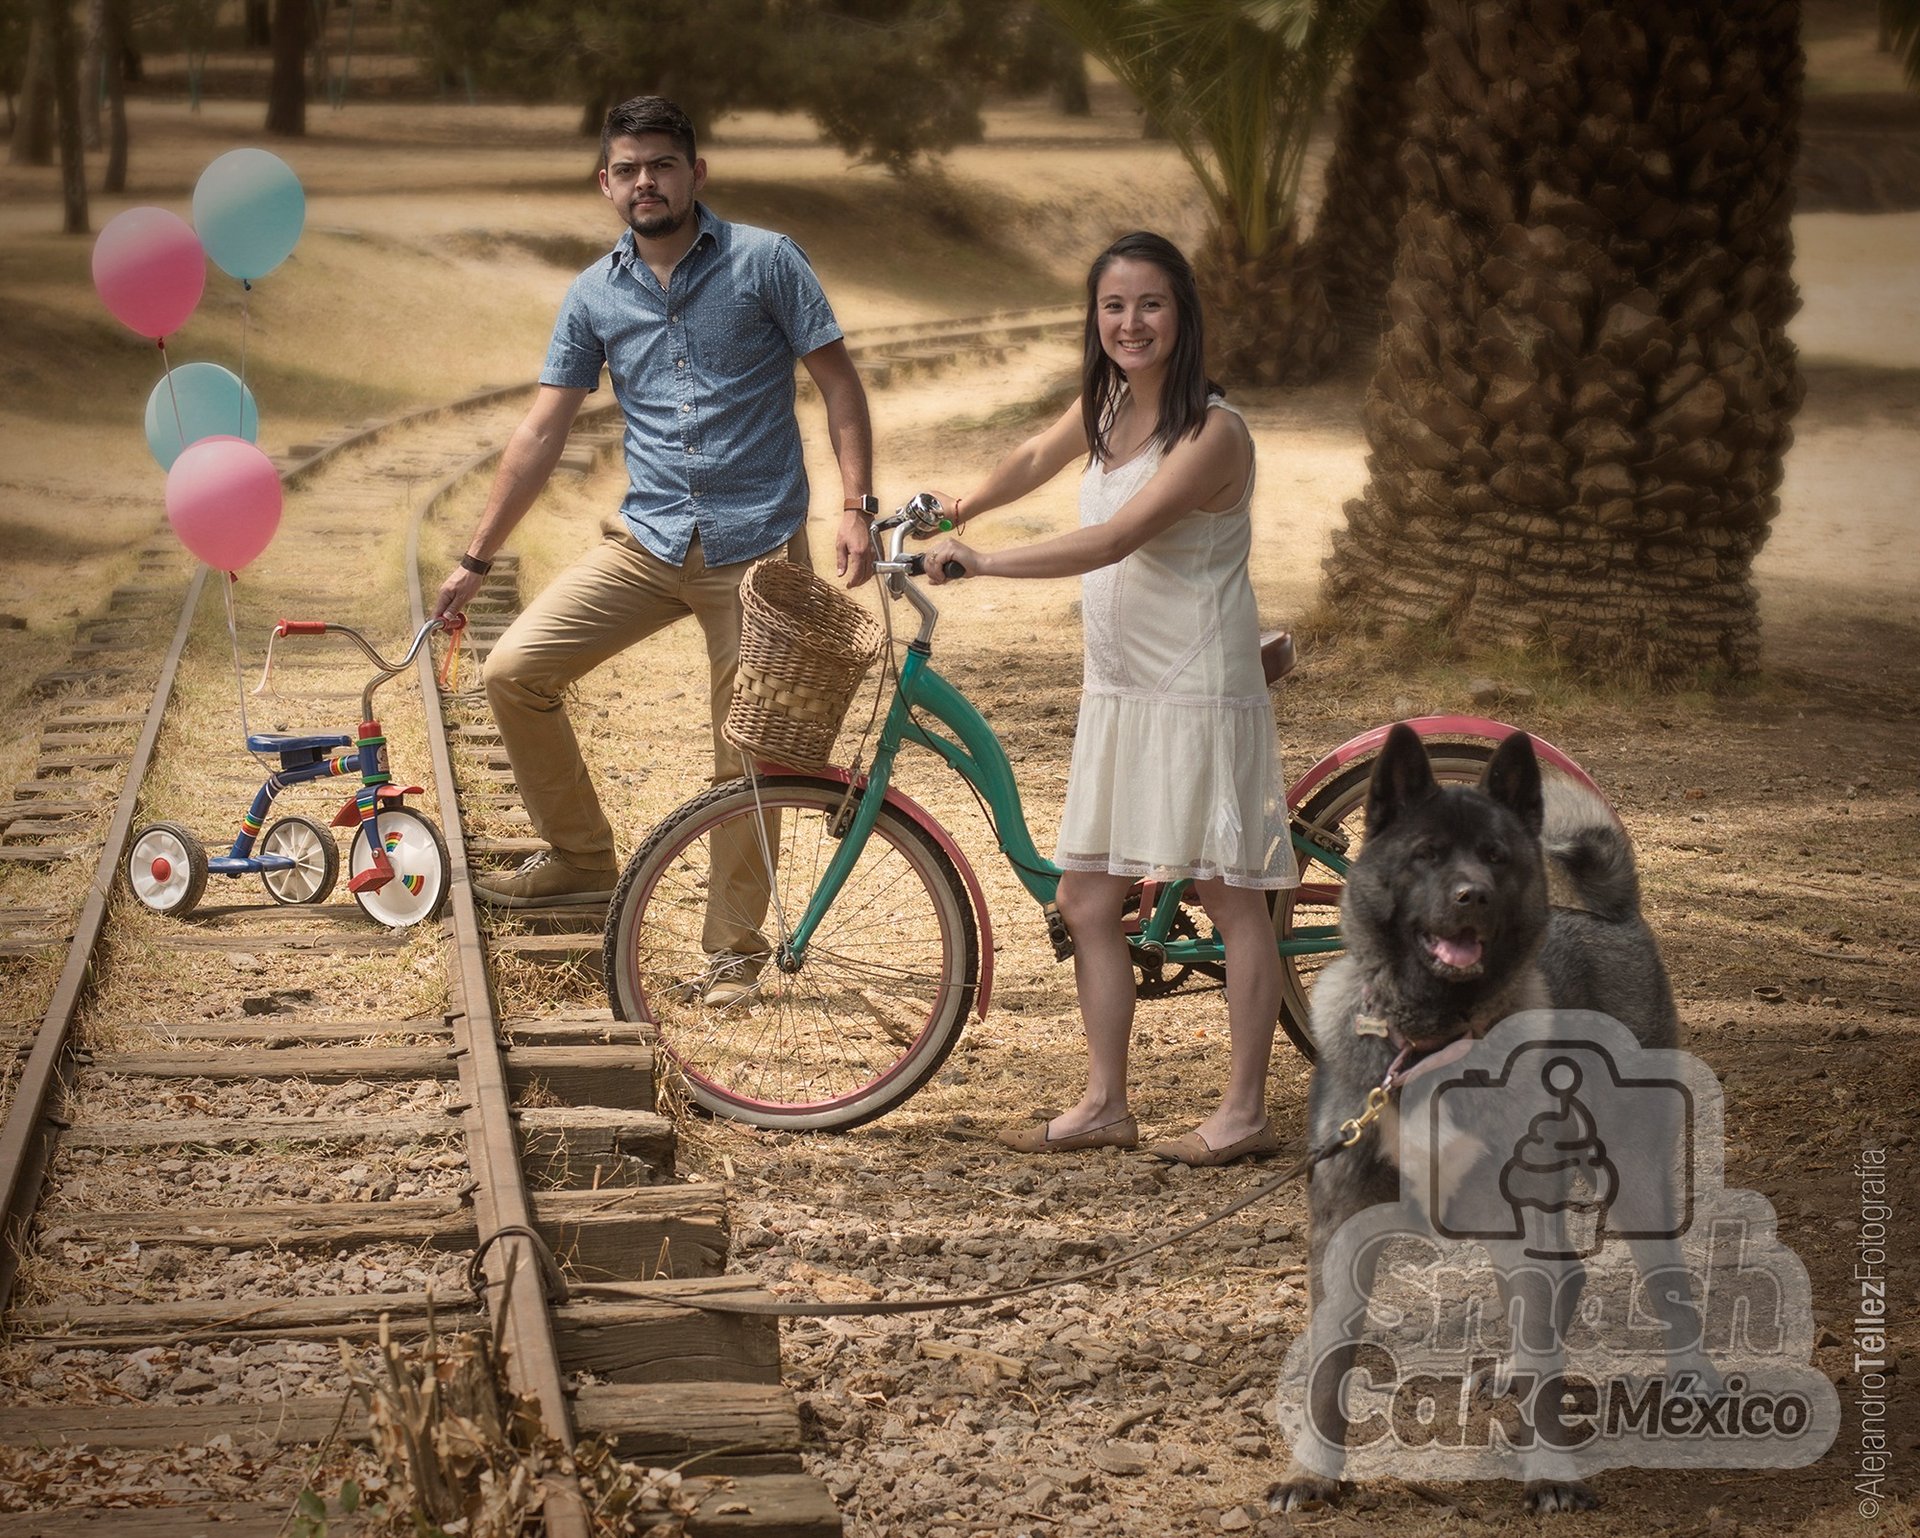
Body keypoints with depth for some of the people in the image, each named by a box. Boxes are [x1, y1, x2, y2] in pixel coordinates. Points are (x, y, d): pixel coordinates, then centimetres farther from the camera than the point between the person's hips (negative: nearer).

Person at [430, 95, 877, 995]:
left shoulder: (765, 262, -3)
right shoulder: (594, 295, 7)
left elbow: (838, 383, -1)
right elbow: (543, 431, 9)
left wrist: (856, 507, -14)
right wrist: (474, 561, 8)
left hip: (757, 545, -3)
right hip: (648, 541, 3)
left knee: (747, 759, 1)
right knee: (514, 672, -10)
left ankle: (734, 944, 17)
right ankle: (582, 860, 8)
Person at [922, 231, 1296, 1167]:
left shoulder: (1210, 432, -18)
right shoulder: (1103, 406, 7)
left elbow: (1115, 539, -27)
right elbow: (1036, 461, 28)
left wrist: (982, 563, -27)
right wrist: (962, 508, 13)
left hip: (1199, 693, -8)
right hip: (1116, 691, 8)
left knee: (1231, 899, 1)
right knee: (1086, 900, 8)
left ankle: (1245, 1111, 8)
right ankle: (1104, 1105, 17)